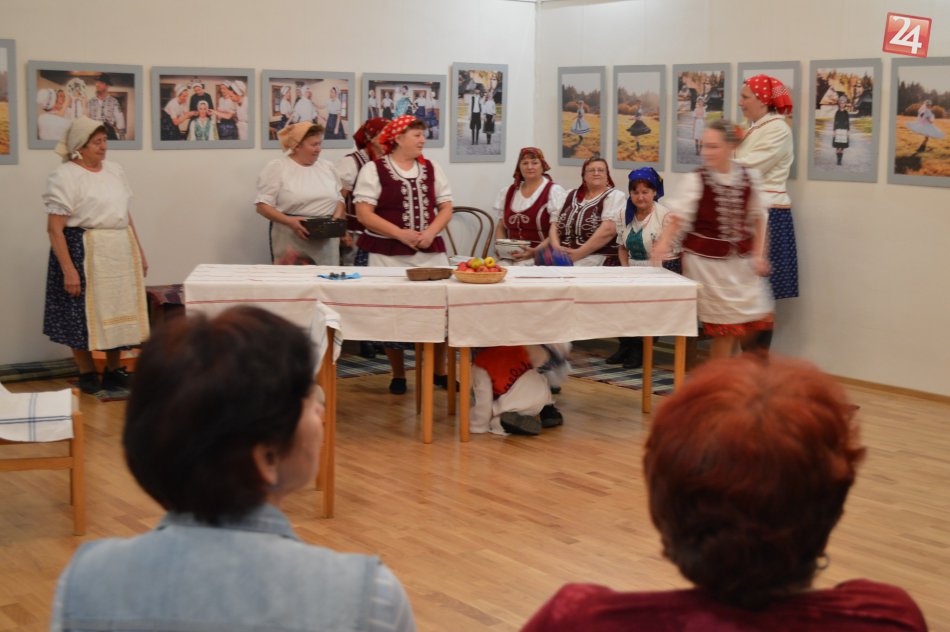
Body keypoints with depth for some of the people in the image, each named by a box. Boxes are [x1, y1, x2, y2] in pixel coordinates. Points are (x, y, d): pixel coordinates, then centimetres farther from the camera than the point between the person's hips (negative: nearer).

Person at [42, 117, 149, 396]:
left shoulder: (114, 170, 10)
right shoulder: (64, 176, -10)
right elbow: (54, 228, -15)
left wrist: (140, 252, 17)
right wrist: (68, 269, -21)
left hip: (120, 253, 6)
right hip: (84, 253, -6)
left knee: (118, 312, 11)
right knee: (84, 316, 2)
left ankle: (113, 371, 24)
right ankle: (88, 375, 17)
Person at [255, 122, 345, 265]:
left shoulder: (328, 167, 14)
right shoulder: (277, 167, -1)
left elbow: (339, 199, 19)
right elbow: (263, 205, -6)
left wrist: (336, 218, -3)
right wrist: (289, 221, -21)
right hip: (291, 242, -4)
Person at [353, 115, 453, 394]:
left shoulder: (432, 169, 12)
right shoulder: (374, 169, -2)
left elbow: (446, 208, 11)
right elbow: (364, 213, -8)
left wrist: (430, 232, -8)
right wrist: (400, 234, -16)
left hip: (430, 252, 4)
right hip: (389, 254, -3)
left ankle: (439, 371, 14)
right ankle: (398, 375, 17)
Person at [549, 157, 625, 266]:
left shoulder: (615, 196, 2)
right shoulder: (572, 195, 18)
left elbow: (608, 230, -12)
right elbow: (555, 223, 14)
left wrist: (578, 253, -16)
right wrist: (556, 247, -6)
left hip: (599, 260, -5)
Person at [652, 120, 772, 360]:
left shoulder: (749, 177, 0)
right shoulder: (696, 180, -10)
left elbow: (758, 218, 10)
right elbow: (678, 217, -17)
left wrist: (758, 255, 3)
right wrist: (664, 243, -34)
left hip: (740, 260, 4)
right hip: (706, 260, -4)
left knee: (754, 324, 6)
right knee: (726, 328, -2)